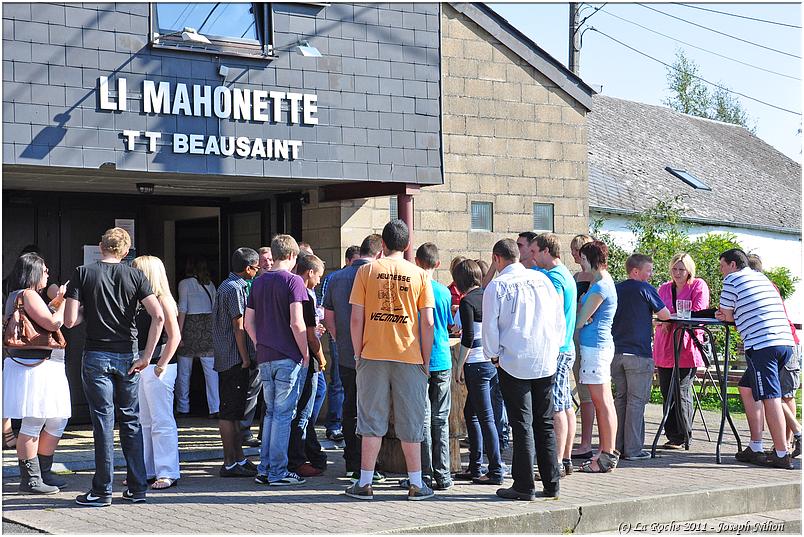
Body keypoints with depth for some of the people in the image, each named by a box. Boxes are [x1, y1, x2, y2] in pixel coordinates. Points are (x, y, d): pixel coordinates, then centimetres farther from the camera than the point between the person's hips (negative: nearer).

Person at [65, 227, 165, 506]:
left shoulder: (82, 274, -3)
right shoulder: (135, 276, 1)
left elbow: (70, 321, -9)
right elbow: (159, 316, -9)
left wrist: (88, 310, 12)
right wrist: (146, 356, -4)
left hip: (97, 357, -2)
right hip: (128, 357, 2)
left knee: (103, 421, 1)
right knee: (131, 420, 12)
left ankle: (102, 491, 4)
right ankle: (137, 487, 15)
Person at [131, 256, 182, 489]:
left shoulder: (162, 300, -10)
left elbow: (175, 336, -15)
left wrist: (162, 365, -17)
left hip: (157, 367, -9)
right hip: (141, 365, 9)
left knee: (161, 421, -5)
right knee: (144, 422, 13)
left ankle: (167, 473, 0)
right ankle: (148, 471, 20)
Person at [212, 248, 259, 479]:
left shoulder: (227, 285, 17)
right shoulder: (235, 289, -14)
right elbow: (239, 327, -17)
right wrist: (246, 358, -14)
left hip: (226, 358, 10)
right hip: (235, 358, -10)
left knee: (232, 411, 13)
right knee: (229, 412, -6)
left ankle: (239, 459, 19)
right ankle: (230, 463, -3)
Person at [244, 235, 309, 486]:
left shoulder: (258, 282, 10)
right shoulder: (293, 281, -9)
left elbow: (248, 323, 11)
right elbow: (296, 323, -17)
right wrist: (306, 354, -8)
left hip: (265, 359, 6)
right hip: (289, 358, -6)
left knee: (270, 413, 15)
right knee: (283, 414, -1)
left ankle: (264, 469, 16)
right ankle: (278, 472, 2)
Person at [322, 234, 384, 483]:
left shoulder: (336, 278, 8)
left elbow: (328, 318, 12)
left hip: (345, 357, 6)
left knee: (349, 408, 15)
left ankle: (350, 462, 22)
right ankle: (362, 467, 1)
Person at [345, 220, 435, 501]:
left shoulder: (366, 271, 1)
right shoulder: (419, 275, 1)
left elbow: (356, 319, -2)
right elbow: (427, 323, -2)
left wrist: (358, 353, 7)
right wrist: (426, 361, 6)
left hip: (373, 355, 0)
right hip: (409, 356, 0)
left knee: (372, 420, 6)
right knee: (410, 422, 7)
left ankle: (365, 483, 8)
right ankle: (416, 484, 11)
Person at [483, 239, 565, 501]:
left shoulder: (496, 286, -7)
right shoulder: (542, 280, 6)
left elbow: (490, 326, -6)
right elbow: (560, 319, 9)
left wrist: (493, 356, 8)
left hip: (514, 363, -4)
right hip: (546, 362, 4)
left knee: (522, 424, -1)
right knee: (545, 423, 11)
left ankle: (524, 486, 1)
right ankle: (551, 484, 14)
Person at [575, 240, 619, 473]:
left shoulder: (600, 287, -14)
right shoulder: (603, 282, 17)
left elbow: (579, 321, -11)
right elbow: (584, 318, 16)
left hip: (595, 347, -10)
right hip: (597, 346, 10)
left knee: (602, 403, -7)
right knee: (602, 403, 12)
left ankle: (607, 456, -4)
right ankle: (606, 452, 17)